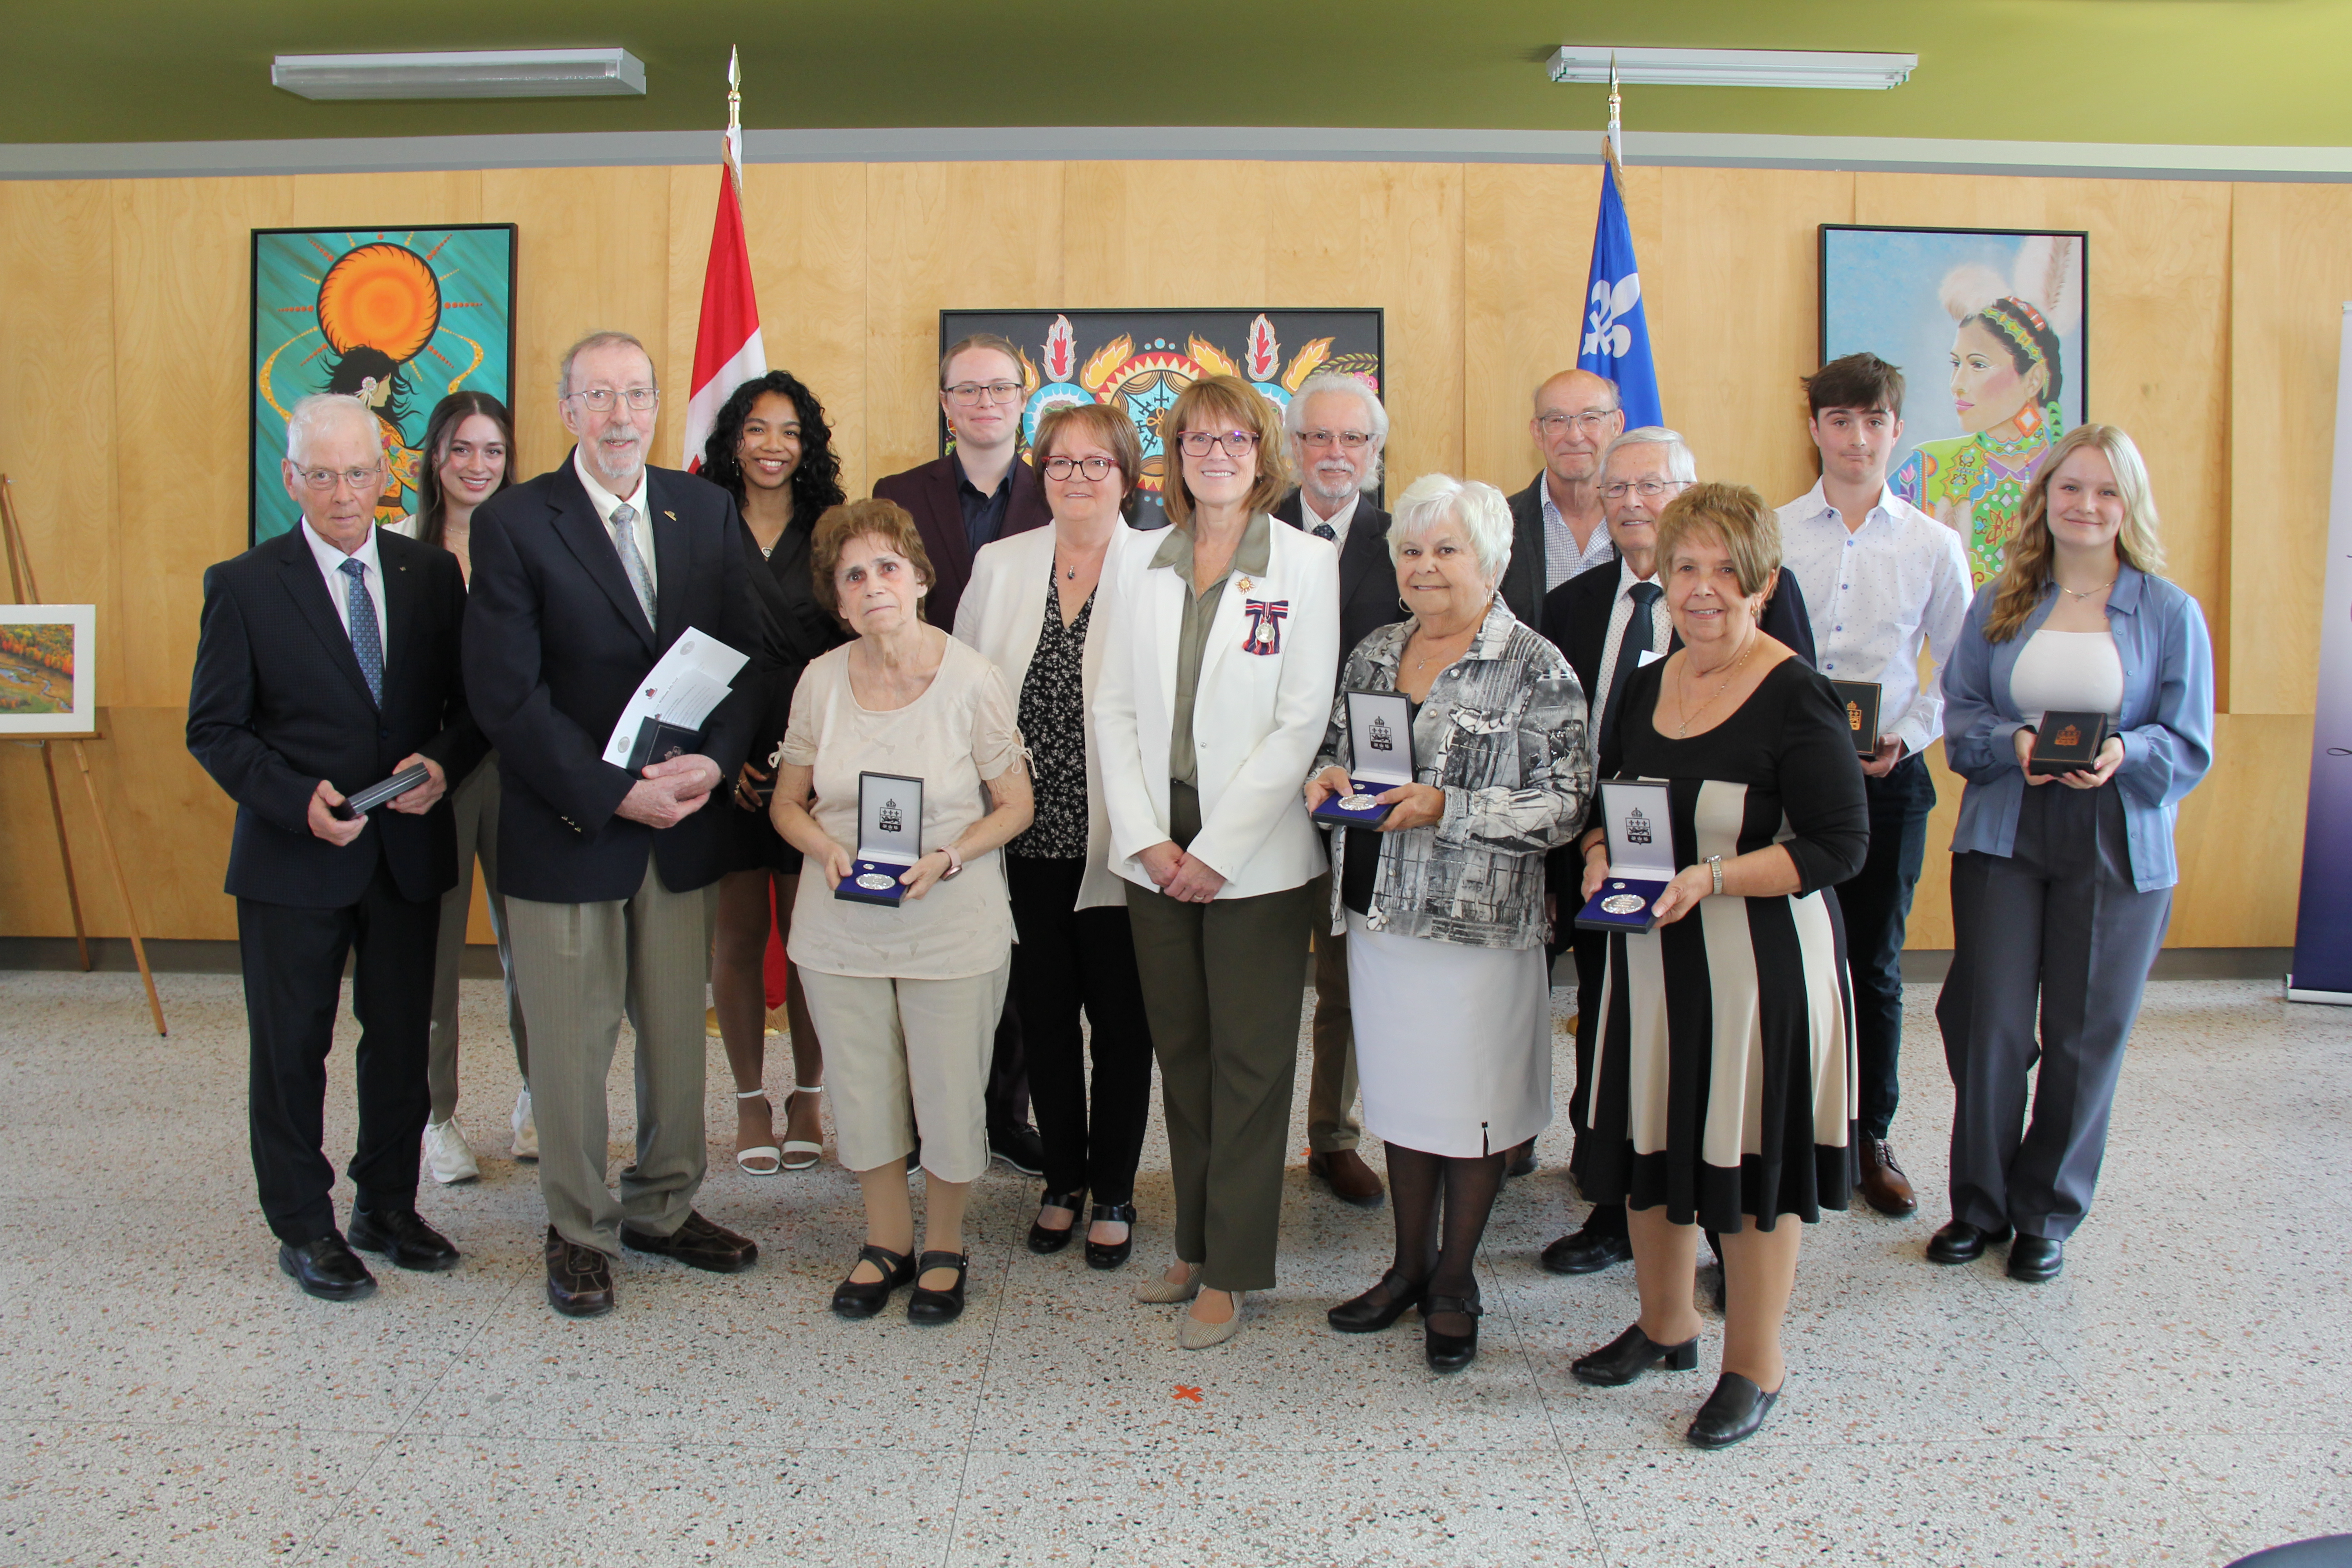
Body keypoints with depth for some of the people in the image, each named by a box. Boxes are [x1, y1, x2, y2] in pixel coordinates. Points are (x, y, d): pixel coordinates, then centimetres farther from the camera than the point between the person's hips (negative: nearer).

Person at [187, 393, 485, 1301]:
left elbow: (471, 701, 7)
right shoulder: (243, 586, -3)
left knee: (403, 1038, 12)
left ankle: (388, 1206, 30)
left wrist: (442, 764, -14)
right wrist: (298, 800, -18)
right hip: (292, 859, -3)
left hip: (410, 850, 3)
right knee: (291, 1048, 8)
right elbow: (214, 728, -4)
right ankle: (303, 1227, 24)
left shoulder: (433, 574, 5)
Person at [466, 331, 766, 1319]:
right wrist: (613, 793, -17)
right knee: (571, 1043, 8)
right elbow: (507, 693, -11)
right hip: (566, 829, -3)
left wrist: (714, 761, -12)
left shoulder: (706, 511, 6)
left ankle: (663, 1208, 33)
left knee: (678, 1032, 13)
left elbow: (743, 651, 5)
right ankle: (579, 1233, 26)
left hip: (683, 825, 4)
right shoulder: (513, 524, -6)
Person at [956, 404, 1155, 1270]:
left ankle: (1114, 1194, 26)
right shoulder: (1000, 564, 7)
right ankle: (1062, 1180, 32)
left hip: (1114, 842, -3)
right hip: (1027, 839, 3)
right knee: (1043, 1015, 13)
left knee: (1121, 1024, 8)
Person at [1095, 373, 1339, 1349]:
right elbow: (1114, 706, 5)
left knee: (1250, 1064, 3)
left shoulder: (1305, 563, -3)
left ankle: (1231, 1271, 15)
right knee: (1181, 1052, 12)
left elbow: (1302, 720, -8)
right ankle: (1194, 1245, 26)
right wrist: (1146, 838, -5)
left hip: (1255, 855, -3)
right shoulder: (1134, 558, 7)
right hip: (1156, 851, 4)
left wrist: (1215, 850, -12)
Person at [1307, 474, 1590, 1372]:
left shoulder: (1535, 669, -9)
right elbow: (1340, 748, 20)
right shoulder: (1375, 654, 9)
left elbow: (1565, 803, -13)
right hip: (1381, 914, 5)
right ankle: (1410, 1263, 32)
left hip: (1479, 923, -5)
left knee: (1471, 1105, 6)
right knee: (1401, 1092, 16)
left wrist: (1447, 808, -21)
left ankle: (1455, 1282, 24)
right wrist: (1331, 777, -3)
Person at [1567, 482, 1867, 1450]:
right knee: (1650, 1136, 15)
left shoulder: (1795, 698, -12)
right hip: (1651, 956, 7)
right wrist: (1600, 854, -4)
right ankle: (1665, 1326, 37)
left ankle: (1755, 1366, 22)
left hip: (1757, 960, -6)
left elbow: (1839, 844, -15)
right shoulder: (1646, 687, 8)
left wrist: (1713, 877, -25)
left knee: (1749, 1149, 4)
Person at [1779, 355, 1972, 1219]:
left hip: (1887, 779, 1)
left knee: (1875, 967, 10)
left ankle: (1871, 1139, 26)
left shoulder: (1933, 545, 4)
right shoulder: (1767, 535, 0)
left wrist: (1907, 737, -7)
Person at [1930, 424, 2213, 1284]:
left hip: (2118, 849, -1)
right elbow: (1959, 717, 5)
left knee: (2085, 1034, 5)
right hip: (2003, 836, 1)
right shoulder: (1999, 605, 7)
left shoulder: (2170, 614, 1)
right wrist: (2013, 743, -15)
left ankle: (2047, 1213, 22)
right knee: (1988, 1024, 0)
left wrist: (2124, 754, -21)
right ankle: (1979, 1203, 19)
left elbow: (2190, 746, -1)